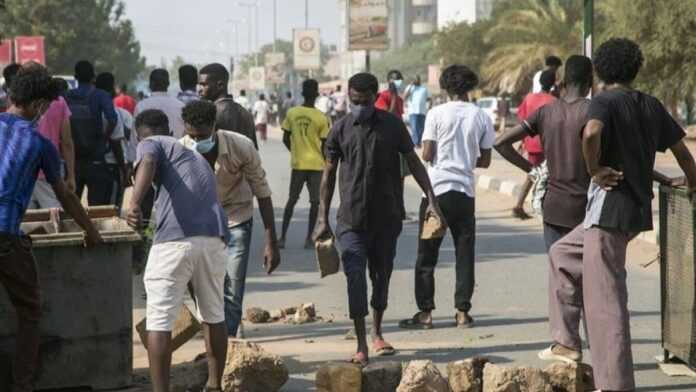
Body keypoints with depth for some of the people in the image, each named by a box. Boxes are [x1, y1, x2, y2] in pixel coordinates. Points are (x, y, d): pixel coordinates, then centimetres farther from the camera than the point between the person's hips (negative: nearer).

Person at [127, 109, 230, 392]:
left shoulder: (151, 144, 12)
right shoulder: (196, 156, 33)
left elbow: (147, 164, -12)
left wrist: (134, 204, -29)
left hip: (175, 240, -6)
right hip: (214, 239, 6)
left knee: (159, 322, 1)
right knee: (213, 316, 23)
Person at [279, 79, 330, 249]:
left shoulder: (292, 113, -2)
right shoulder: (321, 118, -11)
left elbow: (286, 139, 3)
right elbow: (324, 144, -6)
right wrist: (325, 161, 10)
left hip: (297, 164, 3)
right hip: (316, 164, -3)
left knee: (292, 200, 12)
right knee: (315, 201, 4)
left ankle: (283, 236, 8)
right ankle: (309, 239, 4)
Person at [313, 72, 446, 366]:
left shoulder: (392, 126, 0)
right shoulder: (340, 130, 0)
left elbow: (414, 162, 5)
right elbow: (329, 174, 5)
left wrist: (431, 199, -5)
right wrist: (323, 218, 2)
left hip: (387, 217, 1)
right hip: (351, 218, -1)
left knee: (382, 276, 12)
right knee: (356, 278, -10)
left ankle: (377, 333, 30)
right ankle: (361, 345, -8)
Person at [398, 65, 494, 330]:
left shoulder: (437, 114, -6)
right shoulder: (481, 117, 2)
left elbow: (426, 155, -7)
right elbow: (485, 161, 6)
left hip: (437, 189, -2)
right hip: (465, 191, 2)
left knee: (427, 255, 5)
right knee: (464, 254, 9)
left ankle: (425, 312, 3)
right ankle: (462, 312, 7)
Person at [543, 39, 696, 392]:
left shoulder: (605, 102, -9)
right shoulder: (652, 106, 11)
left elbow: (591, 132, -32)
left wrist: (594, 170, -16)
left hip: (609, 205, -8)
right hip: (638, 207, 8)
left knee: (605, 297, -4)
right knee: (562, 254, 25)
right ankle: (566, 343, 23)